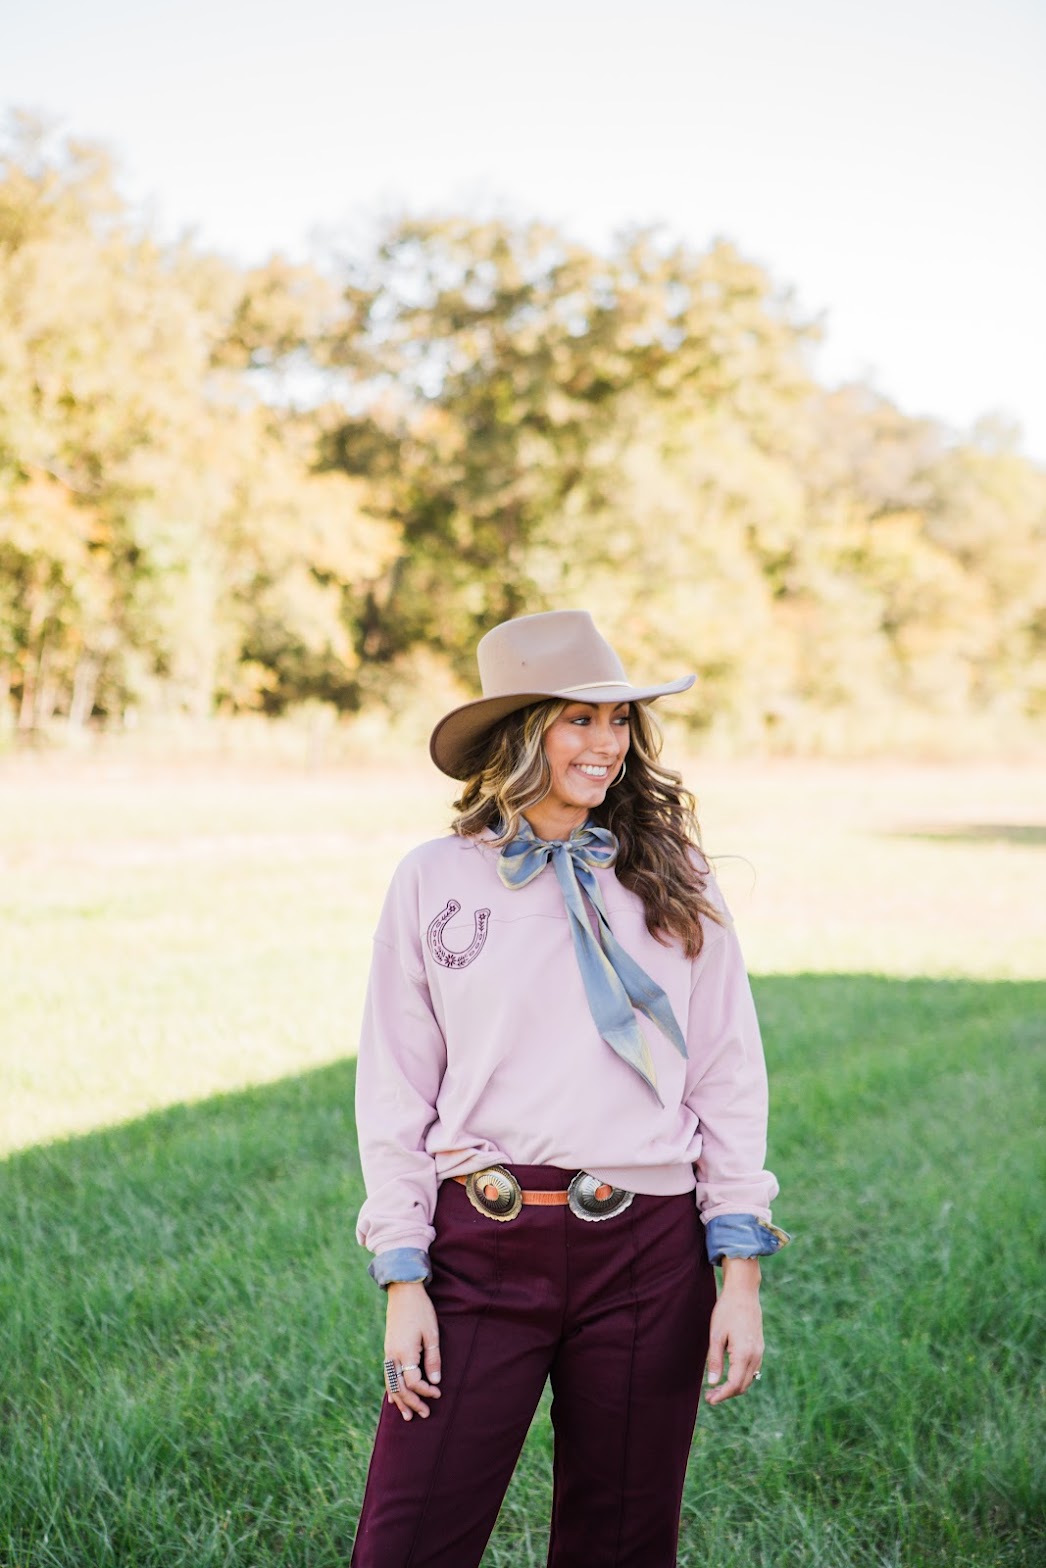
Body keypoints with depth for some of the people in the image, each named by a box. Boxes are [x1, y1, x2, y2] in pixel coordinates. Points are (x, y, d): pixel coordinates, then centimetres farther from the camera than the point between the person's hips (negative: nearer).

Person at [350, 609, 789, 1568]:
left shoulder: (673, 879, 4)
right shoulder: (434, 883, 2)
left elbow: (730, 1080, 5)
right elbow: (394, 1092, 4)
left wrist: (741, 1278, 0)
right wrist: (403, 1284, 0)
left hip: (648, 1254, 1)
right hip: (480, 1247, -1)